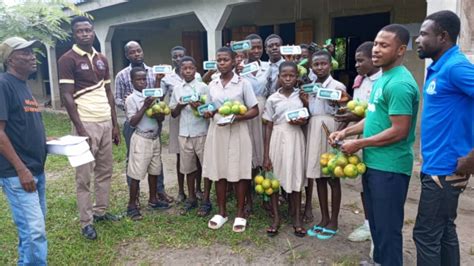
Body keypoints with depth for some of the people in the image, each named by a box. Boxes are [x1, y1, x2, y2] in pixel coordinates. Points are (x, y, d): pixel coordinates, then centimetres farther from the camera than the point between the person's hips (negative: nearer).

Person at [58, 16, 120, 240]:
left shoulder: (102, 59, 13)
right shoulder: (67, 60, -6)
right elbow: (67, 97, -11)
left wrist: (115, 124, 12)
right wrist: (80, 128, -18)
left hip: (106, 122, 7)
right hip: (86, 123, -6)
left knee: (105, 170, 13)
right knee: (84, 175, 1)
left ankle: (100, 211, 28)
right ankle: (86, 222, 12)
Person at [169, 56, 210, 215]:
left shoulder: (203, 87, -3)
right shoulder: (177, 89, 8)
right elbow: (173, 114, 10)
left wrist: (199, 107, -23)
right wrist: (180, 105, -10)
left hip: (201, 133, -3)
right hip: (184, 134, 3)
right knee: (188, 167, 11)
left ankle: (206, 200, 16)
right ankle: (191, 199, 25)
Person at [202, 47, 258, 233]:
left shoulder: (243, 83, -3)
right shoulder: (212, 85, 9)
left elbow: (255, 110, -4)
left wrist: (238, 117, -20)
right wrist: (208, 113, -8)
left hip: (237, 132, -4)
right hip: (217, 131, 4)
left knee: (239, 172, 1)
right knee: (218, 171, 7)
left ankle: (240, 214, 15)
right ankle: (221, 212, 22)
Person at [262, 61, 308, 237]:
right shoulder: (272, 99, -1)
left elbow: (307, 119, 15)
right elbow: (268, 127, -2)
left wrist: (302, 122, -11)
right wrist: (266, 155, -6)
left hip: (296, 139, 1)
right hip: (277, 139, -1)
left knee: (296, 177, 6)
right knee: (274, 178, 4)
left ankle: (297, 218, 20)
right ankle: (276, 217, 19)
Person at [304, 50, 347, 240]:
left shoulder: (338, 87, -6)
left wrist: (336, 103, -19)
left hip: (330, 131, -5)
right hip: (313, 131, 6)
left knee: (333, 177, 3)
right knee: (318, 176, 10)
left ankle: (333, 221, 16)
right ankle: (324, 219, 22)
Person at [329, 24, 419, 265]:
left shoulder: (399, 83, -20)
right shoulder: (382, 79, 12)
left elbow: (399, 131, -24)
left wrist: (359, 144, -16)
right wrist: (346, 132, 9)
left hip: (389, 167, -10)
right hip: (374, 163, 10)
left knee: (387, 226, 4)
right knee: (376, 221, 22)